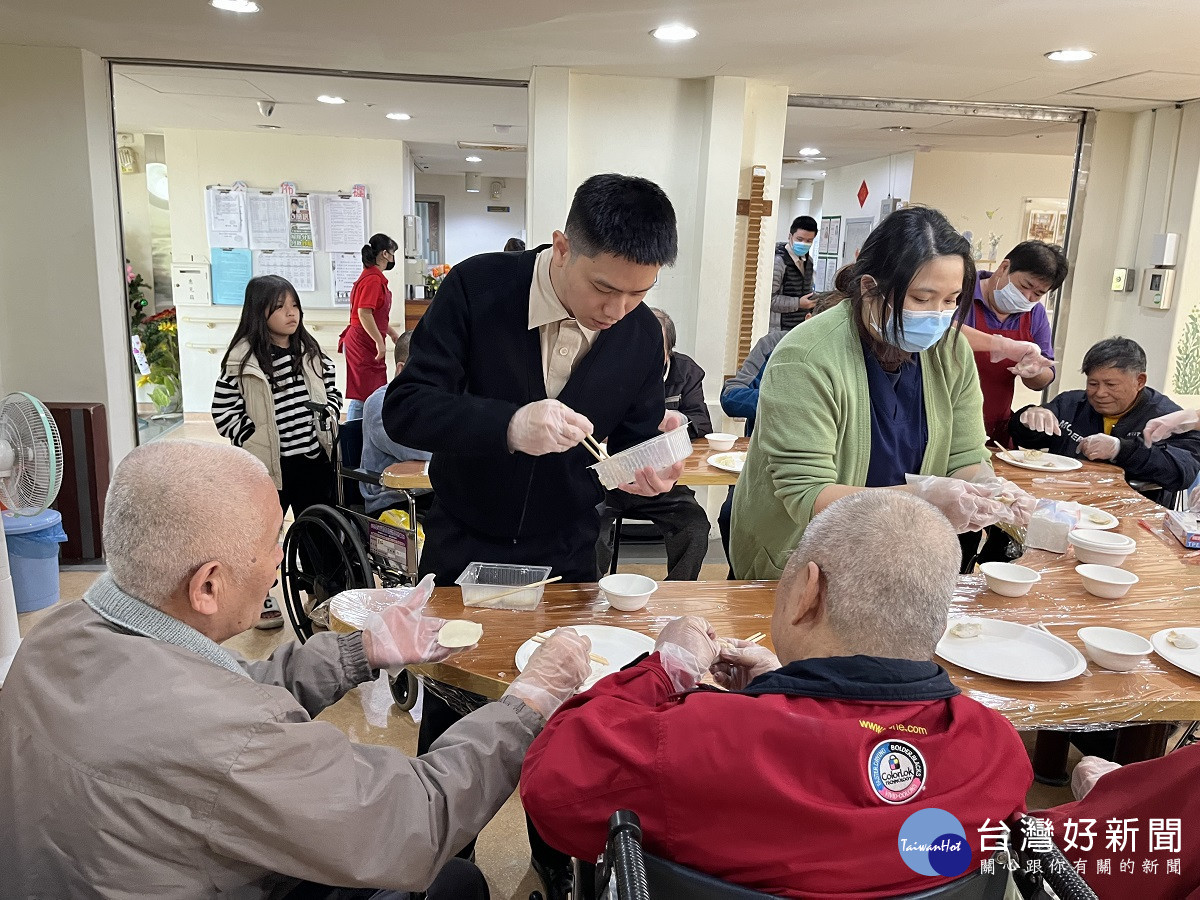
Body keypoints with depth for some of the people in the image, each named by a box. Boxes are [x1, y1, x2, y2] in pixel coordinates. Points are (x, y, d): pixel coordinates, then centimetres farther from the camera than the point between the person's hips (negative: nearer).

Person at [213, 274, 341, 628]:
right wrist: (252, 440, -12)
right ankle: (261, 599, 29)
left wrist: (326, 421, 0)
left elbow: (332, 391, 15)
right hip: (269, 464, -4)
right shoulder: (242, 359, -10)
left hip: (313, 458, 4)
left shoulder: (310, 351, 4)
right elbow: (223, 409, -7)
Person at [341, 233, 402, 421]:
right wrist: (380, 342, -21)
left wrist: (395, 335, 25)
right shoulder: (373, 279, -16)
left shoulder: (375, 277, 16)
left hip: (367, 345, 10)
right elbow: (364, 314, -24)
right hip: (363, 345, -10)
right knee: (362, 397, -7)